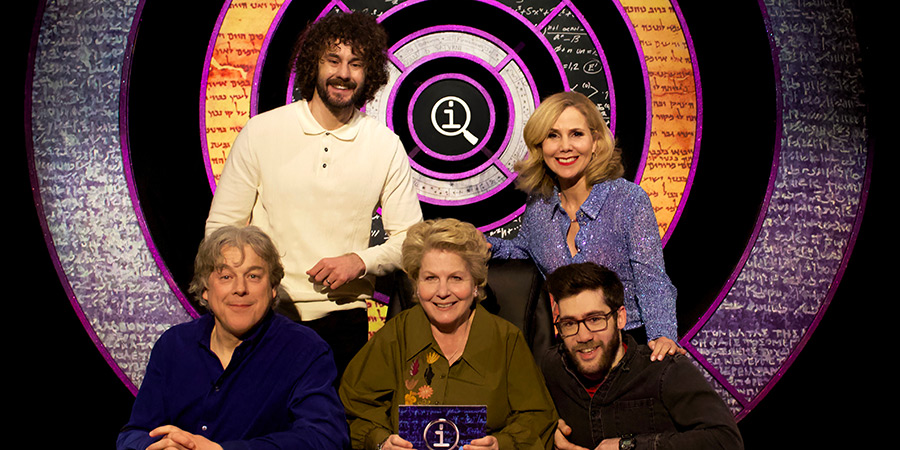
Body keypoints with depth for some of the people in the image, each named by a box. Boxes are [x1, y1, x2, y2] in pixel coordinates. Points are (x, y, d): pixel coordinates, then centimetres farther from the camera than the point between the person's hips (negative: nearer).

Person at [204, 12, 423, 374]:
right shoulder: (259, 133, -2)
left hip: (343, 319, 1)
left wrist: (361, 261, -14)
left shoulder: (386, 146, 1)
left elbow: (410, 238, 5)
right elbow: (222, 228, 2)